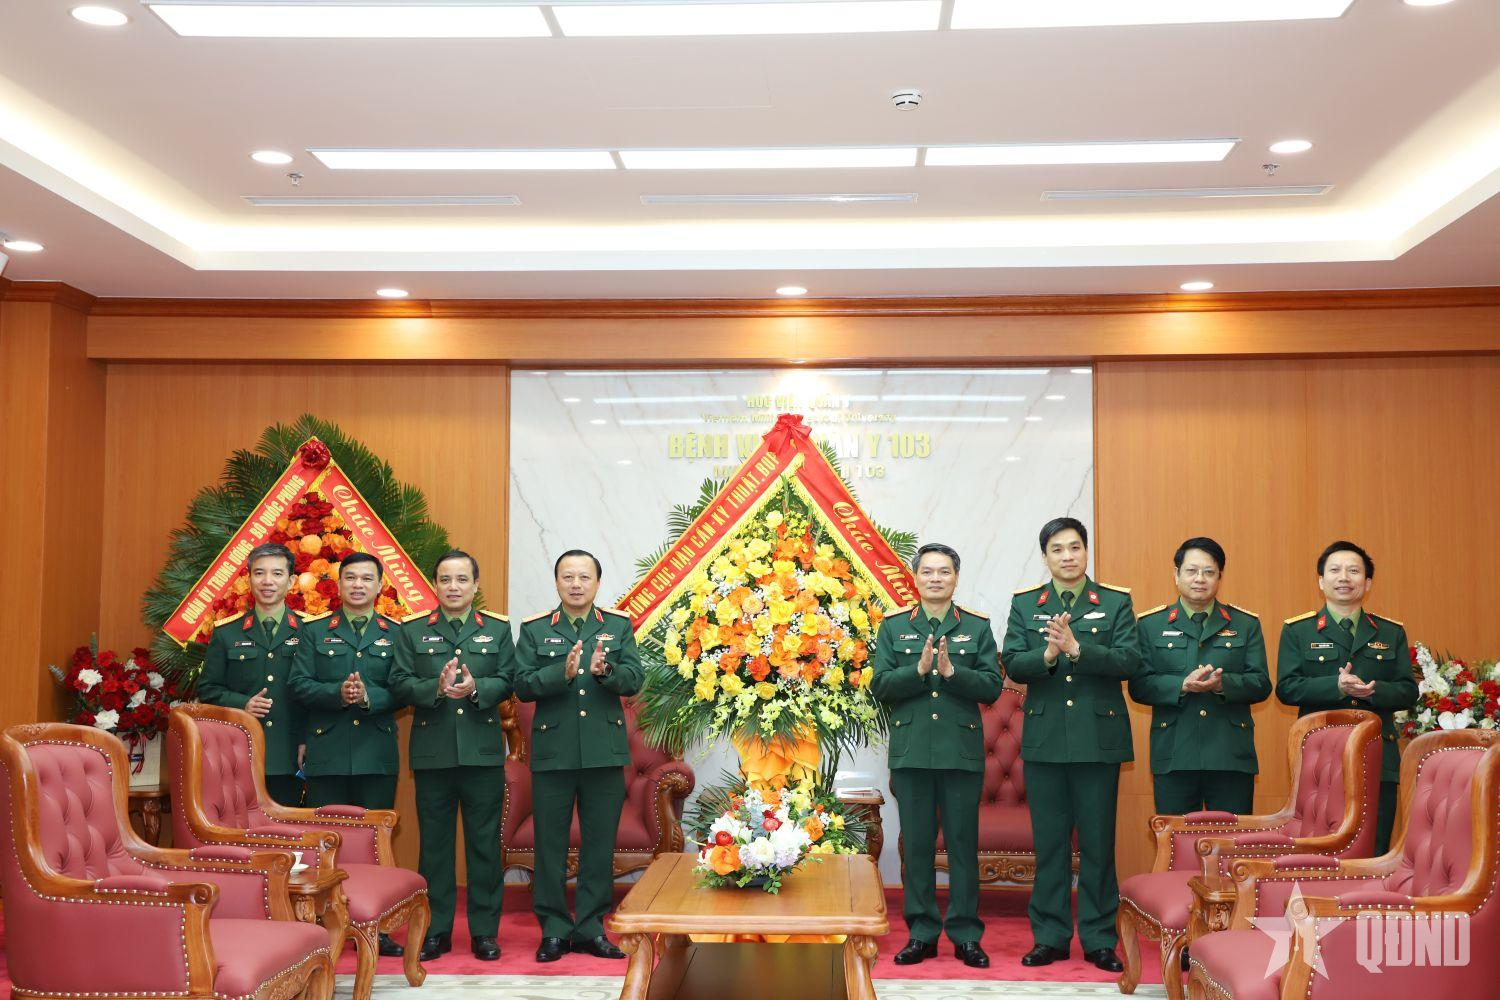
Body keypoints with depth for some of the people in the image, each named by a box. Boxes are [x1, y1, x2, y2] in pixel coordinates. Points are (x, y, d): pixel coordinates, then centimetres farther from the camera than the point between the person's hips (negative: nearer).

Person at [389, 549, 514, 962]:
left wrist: (476, 688, -18)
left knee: (484, 842, 4)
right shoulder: (411, 630, 7)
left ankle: (485, 931, 12)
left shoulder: (497, 628, 8)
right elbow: (399, 684, -1)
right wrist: (436, 687, -18)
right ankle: (436, 930, 16)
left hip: (483, 751, 0)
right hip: (432, 752, 0)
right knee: (434, 841, 6)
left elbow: (507, 681, 1)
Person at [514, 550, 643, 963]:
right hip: (552, 751, -1)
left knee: (600, 844, 7)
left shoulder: (619, 626, 6)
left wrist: (605, 670, -24)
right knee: (550, 844, 5)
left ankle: (591, 928, 18)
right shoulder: (534, 629, 3)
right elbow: (522, 685, -6)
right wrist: (563, 672, -22)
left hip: (605, 751, 1)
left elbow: (634, 679, -4)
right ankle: (554, 930, 15)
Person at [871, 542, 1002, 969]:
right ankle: (921, 934, 16)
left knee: (963, 844, 4)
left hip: (963, 751, -1)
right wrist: (920, 670, -15)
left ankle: (966, 935, 14)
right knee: (916, 845, 6)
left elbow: (992, 686, -3)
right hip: (911, 752, 1)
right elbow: (879, 686, -1)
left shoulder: (978, 627, 6)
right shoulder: (893, 626, 7)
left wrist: (951, 670, -17)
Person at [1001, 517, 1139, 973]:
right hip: (1044, 739, 1)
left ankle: (1099, 939, 14)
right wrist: (1047, 655, -20)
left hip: (1099, 738, -1)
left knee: (1098, 842, 4)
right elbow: (1012, 665, -1)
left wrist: (1077, 648, -21)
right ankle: (1049, 938, 16)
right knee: (1049, 842, 7)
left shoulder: (1116, 602, 3)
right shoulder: (1024, 605, 7)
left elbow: (1129, 660, -10)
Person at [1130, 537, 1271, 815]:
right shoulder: (1150, 624, 7)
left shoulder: (1246, 624, 11)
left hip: (1232, 756, 1)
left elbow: (1261, 684, 3)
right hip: (1173, 757, -1)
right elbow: (1139, 685, 0)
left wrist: (1222, 684, -16)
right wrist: (1182, 685, -17)